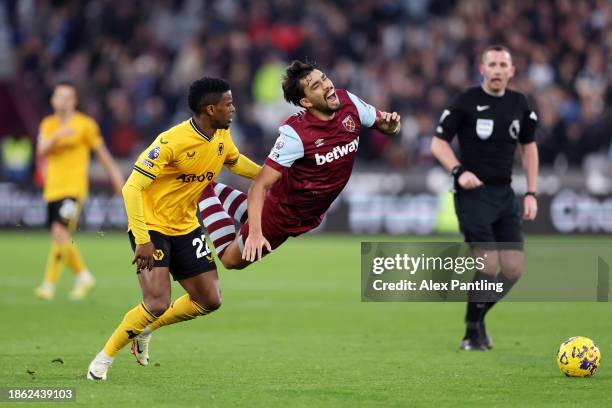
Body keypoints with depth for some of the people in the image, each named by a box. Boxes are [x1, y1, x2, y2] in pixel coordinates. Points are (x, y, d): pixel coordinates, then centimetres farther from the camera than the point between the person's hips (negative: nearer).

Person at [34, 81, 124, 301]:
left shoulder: (85, 124, -2)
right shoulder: (48, 124, 9)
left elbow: (101, 151, 7)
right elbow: (41, 151, -6)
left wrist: (115, 174, 11)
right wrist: (57, 136, -23)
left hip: (74, 188, -5)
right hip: (52, 189, 5)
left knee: (60, 232, -19)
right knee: (60, 239, 8)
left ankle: (49, 284, -18)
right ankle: (83, 275, 28)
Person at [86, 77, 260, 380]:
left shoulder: (222, 137, -2)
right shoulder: (172, 142, -26)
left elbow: (235, 161, 24)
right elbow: (131, 188, -26)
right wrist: (142, 240, -30)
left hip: (186, 227, 8)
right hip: (152, 227, -8)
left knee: (210, 301, 3)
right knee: (158, 304, -20)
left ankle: (144, 329, 24)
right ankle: (104, 359, -1)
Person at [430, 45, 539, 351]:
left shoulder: (519, 104, 7)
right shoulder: (466, 102, -6)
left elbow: (529, 147, 18)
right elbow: (438, 143, -2)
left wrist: (531, 193, 11)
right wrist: (459, 171, -19)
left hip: (505, 194, 5)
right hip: (473, 193, -5)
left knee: (513, 269, -1)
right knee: (489, 266, -13)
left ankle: (479, 317, 23)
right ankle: (472, 333, 4)